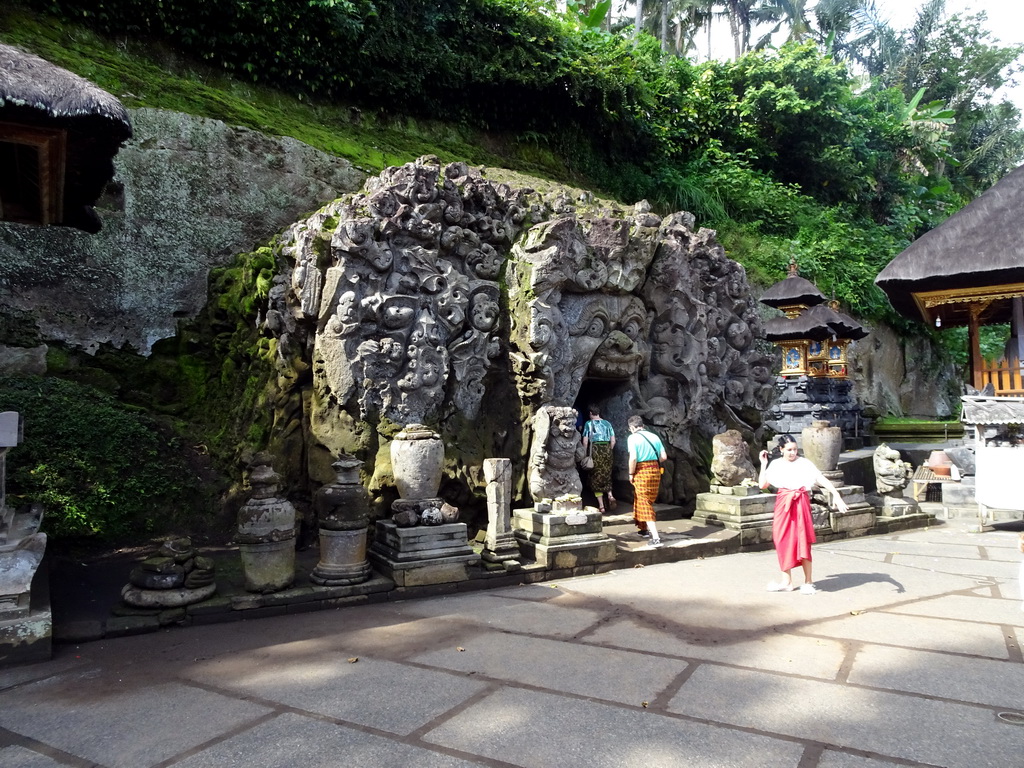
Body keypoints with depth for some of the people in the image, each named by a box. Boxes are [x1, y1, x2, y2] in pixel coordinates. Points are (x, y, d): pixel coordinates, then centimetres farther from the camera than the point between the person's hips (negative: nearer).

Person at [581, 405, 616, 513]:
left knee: (596, 477, 5)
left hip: (595, 450, -3)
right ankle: (610, 496, -6)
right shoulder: (607, 423, 10)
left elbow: (585, 442, -4)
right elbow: (613, 441, 8)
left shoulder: (589, 423, -1)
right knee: (607, 476, 18)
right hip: (607, 449, 3)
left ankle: (601, 506, 2)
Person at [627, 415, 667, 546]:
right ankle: (644, 528, 37)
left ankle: (656, 537, -12)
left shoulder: (633, 438, -8)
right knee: (649, 501, 23)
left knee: (645, 504, -3)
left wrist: (631, 474, -5)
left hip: (641, 472, -6)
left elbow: (633, 458, -18)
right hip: (655, 471, 6)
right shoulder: (654, 436, 7)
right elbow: (663, 457, 4)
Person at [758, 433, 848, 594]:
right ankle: (787, 581, 18)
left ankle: (808, 581, 8)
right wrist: (763, 464, 1)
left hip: (800, 504, -3)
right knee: (783, 541, 6)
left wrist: (836, 495, -26)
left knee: (802, 541, -4)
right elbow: (762, 484, 4)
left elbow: (822, 479, -13)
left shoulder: (804, 463, -4)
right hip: (783, 504, 3)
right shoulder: (776, 465, 6)